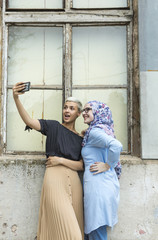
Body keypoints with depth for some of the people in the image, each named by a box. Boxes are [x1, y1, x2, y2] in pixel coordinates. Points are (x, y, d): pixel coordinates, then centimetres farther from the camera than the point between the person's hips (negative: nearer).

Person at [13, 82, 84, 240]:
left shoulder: (80, 139, 16)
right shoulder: (54, 126, 7)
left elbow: (81, 166, 8)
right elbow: (28, 121, -8)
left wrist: (61, 160, -8)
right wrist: (16, 98, -23)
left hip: (73, 181, 4)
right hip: (54, 178, -4)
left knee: (75, 226, 4)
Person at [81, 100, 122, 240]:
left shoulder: (94, 131, -13)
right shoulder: (102, 130, 15)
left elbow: (116, 145, -30)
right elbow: (117, 147, 25)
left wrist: (107, 165, -18)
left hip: (98, 185, -10)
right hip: (108, 183, 10)